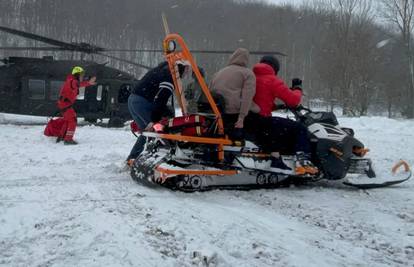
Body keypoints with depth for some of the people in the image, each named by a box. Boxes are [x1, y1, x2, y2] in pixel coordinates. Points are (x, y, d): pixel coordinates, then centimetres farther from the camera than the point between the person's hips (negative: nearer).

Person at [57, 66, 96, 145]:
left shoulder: (72, 81, 14)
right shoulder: (72, 81, -17)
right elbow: (79, 84, -33)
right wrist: (88, 83, -46)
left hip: (63, 103, 11)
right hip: (66, 104, -11)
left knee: (67, 120, 23)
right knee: (73, 120, -10)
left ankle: (61, 137, 34)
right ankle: (68, 139, -11)